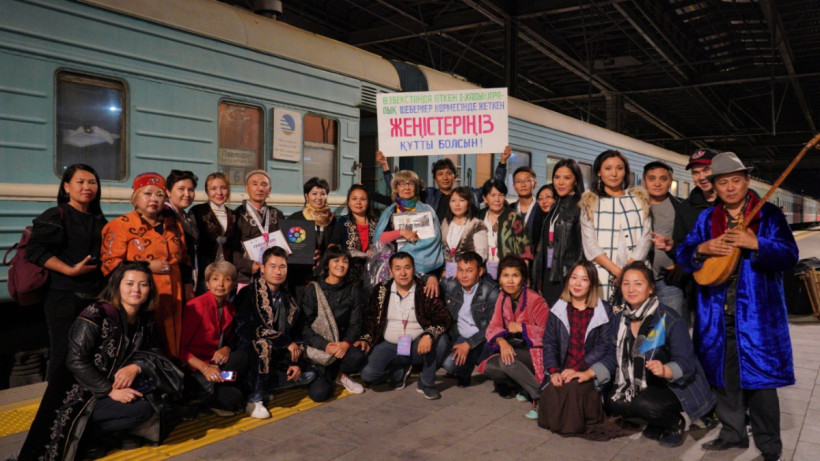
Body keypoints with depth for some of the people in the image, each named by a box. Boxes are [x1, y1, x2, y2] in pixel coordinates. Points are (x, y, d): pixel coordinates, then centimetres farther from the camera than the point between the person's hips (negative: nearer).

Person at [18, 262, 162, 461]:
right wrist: (110, 391, -24)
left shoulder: (146, 320, 1)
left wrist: (135, 367, -16)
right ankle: (82, 435, -10)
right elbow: (76, 362, -22)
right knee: (143, 405, -26)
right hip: (81, 394, -7)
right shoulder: (95, 315, -20)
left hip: (119, 384, 7)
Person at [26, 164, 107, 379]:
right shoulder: (56, 216, -4)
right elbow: (36, 250, -14)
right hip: (64, 297, -6)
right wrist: (70, 270, -20)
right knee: (63, 355, 0)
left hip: (95, 297, 6)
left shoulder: (99, 220, 15)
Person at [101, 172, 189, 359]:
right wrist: (147, 267, -15)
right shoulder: (120, 226, -1)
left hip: (171, 301, 5)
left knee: (170, 350, 7)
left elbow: (184, 259, 26)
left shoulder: (173, 226, 17)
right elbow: (110, 264, -9)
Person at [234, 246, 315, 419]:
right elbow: (244, 329, -23)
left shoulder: (288, 299, 9)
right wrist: (285, 342, -21)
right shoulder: (248, 294, -12)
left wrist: (296, 362, -1)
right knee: (262, 345, -36)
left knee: (308, 374, -2)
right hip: (248, 352, -7)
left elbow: (293, 332, 14)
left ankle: (261, 387, 3)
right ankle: (254, 399, -22)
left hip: (278, 357, 7)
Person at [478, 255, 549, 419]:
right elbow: (493, 327, 1)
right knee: (489, 367, -17)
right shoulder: (503, 298, 4)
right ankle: (527, 387, 1)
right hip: (513, 349, 7)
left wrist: (521, 327, -19)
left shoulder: (535, 300, -16)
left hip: (536, 351, -7)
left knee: (506, 361, -32)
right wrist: (502, 342, -20)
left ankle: (541, 398, -21)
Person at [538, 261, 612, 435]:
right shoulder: (558, 309, 13)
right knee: (550, 391, -29)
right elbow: (549, 344, 7)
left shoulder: (604, 311, 4)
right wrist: (554, 371, -10)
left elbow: (604, 347, -5)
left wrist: (578, 369, -16)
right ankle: (556, 422, 1)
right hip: (562, 372, 2)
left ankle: (573, 425, -5)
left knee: (574, 388, -33)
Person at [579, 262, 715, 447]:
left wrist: (665, 370, -41)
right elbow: (615, 356, 7)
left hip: (675, 386, -6)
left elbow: (686, 363, -20)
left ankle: (676, 423, 3)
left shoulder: (670, 320, -18)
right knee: (613, 401, -18)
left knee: (646, 404, -33)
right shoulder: (620, 320, 2)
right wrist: (590, 373, -6)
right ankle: (655, 422, 11)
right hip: (638, 384, 7)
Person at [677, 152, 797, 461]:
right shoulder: (706, 218, 9)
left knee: (759, 375, 0)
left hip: (757, 313, -3)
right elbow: (683, 255, 6)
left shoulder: (769, 214, 0)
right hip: (717, 314, 4)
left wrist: (755, 243, -24)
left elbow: (789, 255, -9)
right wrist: (702, 249, -15)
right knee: (723, 375, 12)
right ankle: (733, 433, 28)